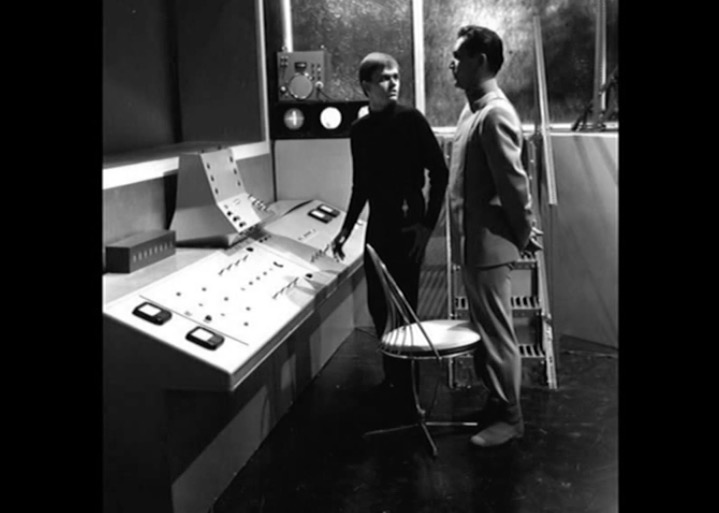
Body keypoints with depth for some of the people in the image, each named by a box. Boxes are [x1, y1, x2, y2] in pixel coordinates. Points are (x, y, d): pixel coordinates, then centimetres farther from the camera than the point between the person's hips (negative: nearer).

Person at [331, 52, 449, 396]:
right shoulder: (359, 130, 8)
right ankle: (392, 374, 28)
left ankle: (407, 380, 13)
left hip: (408, 222, -5)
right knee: (378, 304, 11)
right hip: (378, 223, 6)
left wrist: (428, 224, -12)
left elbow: (439, 173, -8)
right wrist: (346, 228, 15)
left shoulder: (411, 119, -8)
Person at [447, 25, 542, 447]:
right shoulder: (473, 109, 12)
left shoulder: (495, 113, -19)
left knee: (497, 333, 1)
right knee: (483, 328, 17)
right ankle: (495, 403, 31)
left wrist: (525, 235, -10)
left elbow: (515, 182, -19)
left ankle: (509, 417, 14)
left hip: (489, 244, -9)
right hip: (473, 241, 9)